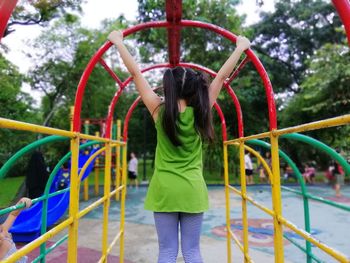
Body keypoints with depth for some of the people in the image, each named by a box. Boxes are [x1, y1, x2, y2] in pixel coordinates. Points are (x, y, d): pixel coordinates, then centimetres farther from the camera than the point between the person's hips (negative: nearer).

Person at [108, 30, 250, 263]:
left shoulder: (160, 111, -7)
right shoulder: (200, 113, -5)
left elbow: (136, 73, 0)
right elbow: (221, 77, 4)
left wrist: (118, 42, 10)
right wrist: (240, 48, 14)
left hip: (165, 189, -1)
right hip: (193, 190, 1)